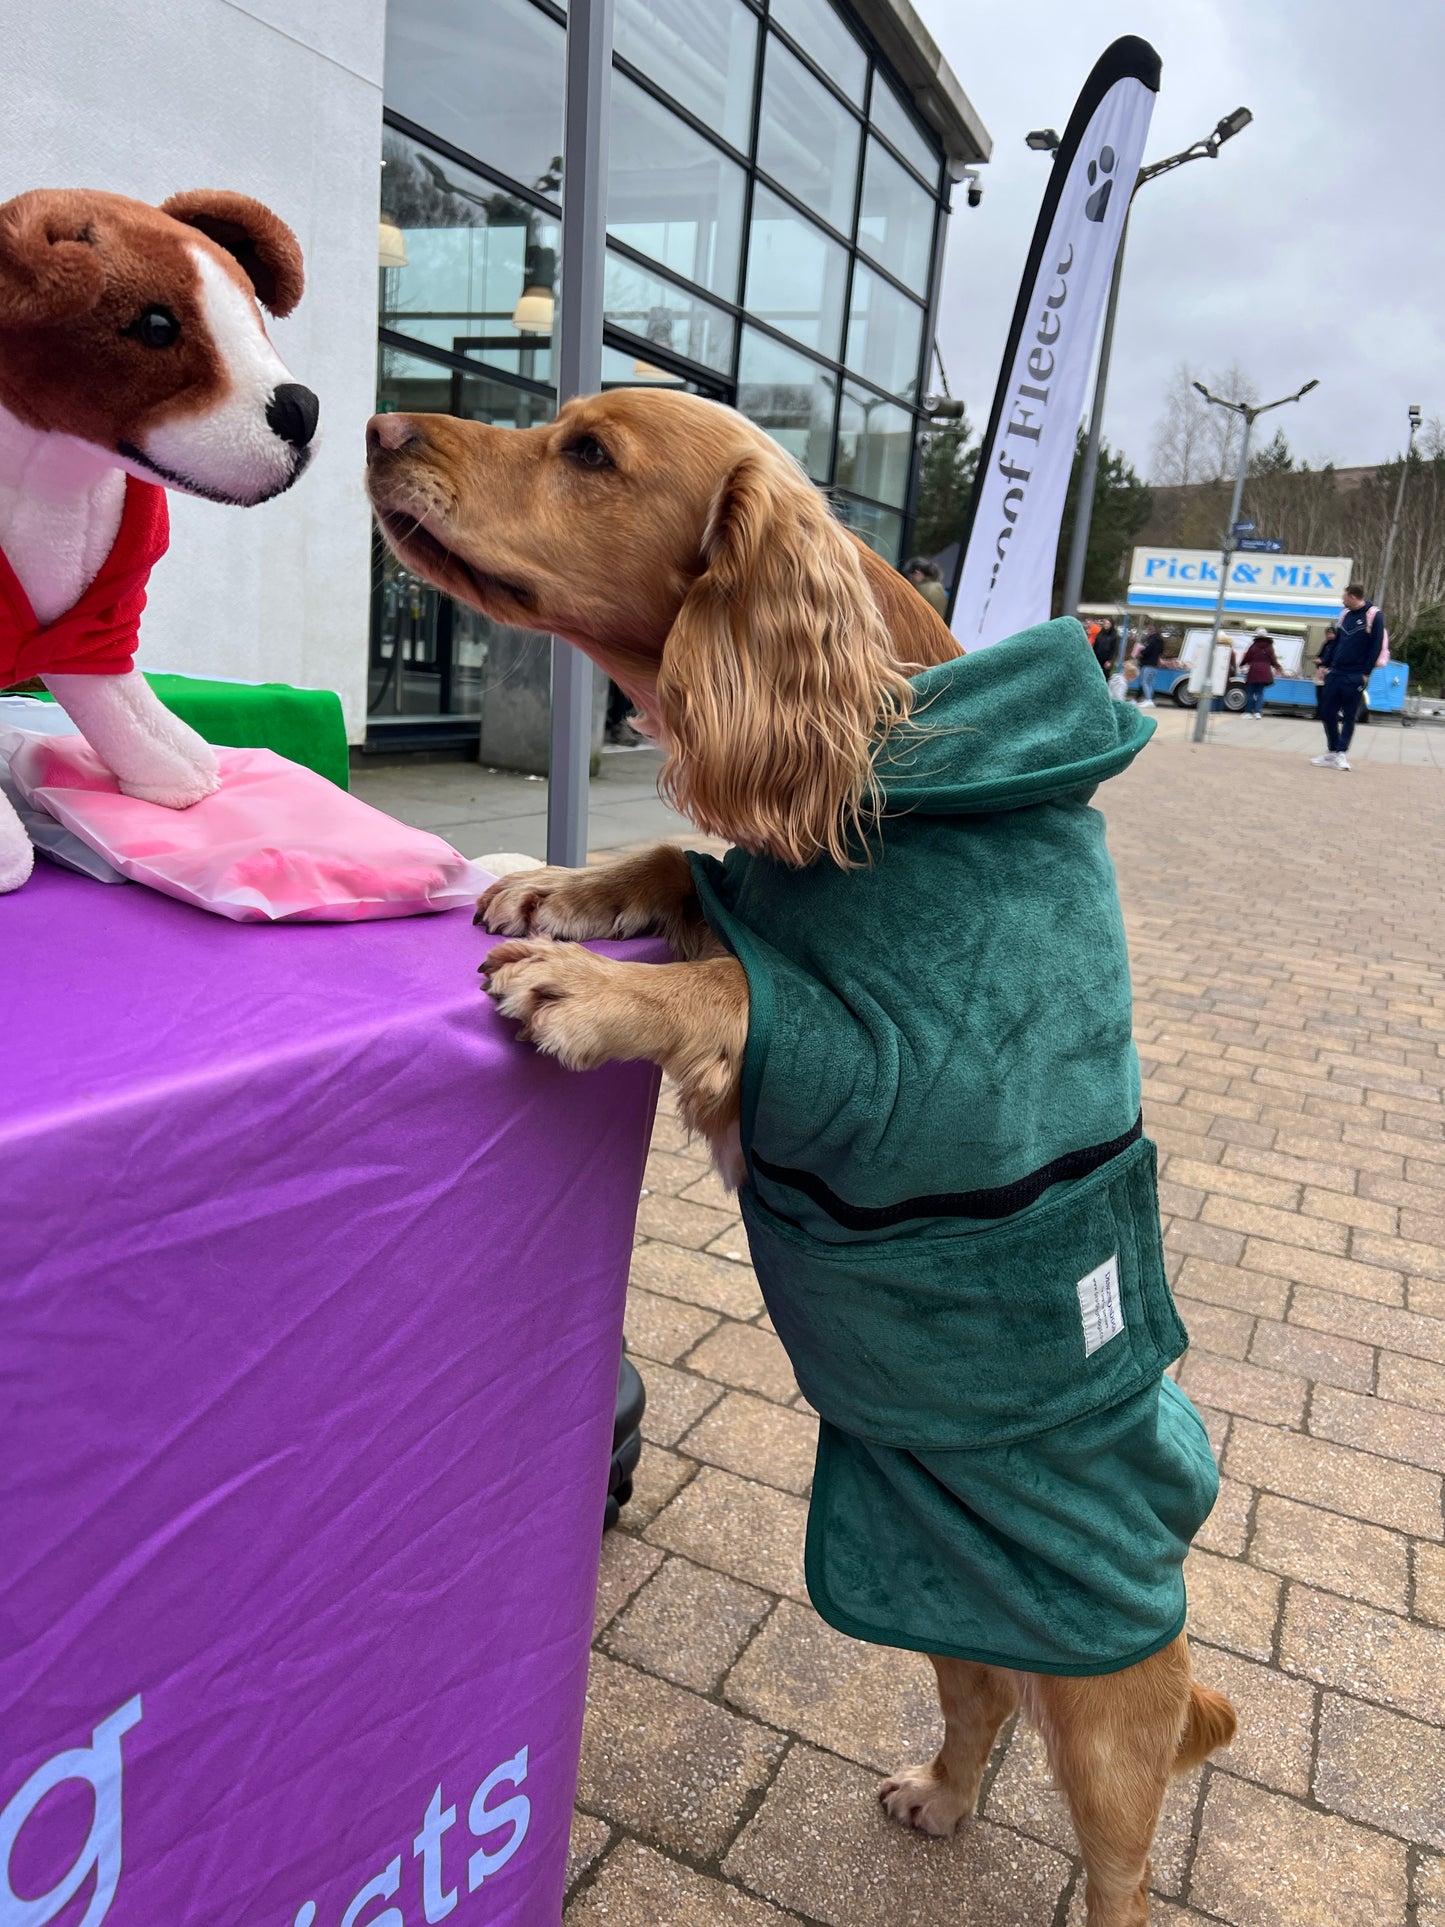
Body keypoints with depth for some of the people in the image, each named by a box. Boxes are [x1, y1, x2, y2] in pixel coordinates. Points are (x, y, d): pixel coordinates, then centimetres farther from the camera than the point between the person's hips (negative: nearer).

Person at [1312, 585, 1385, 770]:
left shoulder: (1374, 616, -7)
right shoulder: (1346, 615, 13)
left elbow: (1376, 646, -10)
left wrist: (1366, 673, -13)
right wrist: (1325, 663, 11)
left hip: (1354, 677, -6)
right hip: (1335, 672, 6)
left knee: (1349, 716, 0)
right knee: (1327, 712, 4)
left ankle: (1340, 754, 3)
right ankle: (1333, 752, 14)